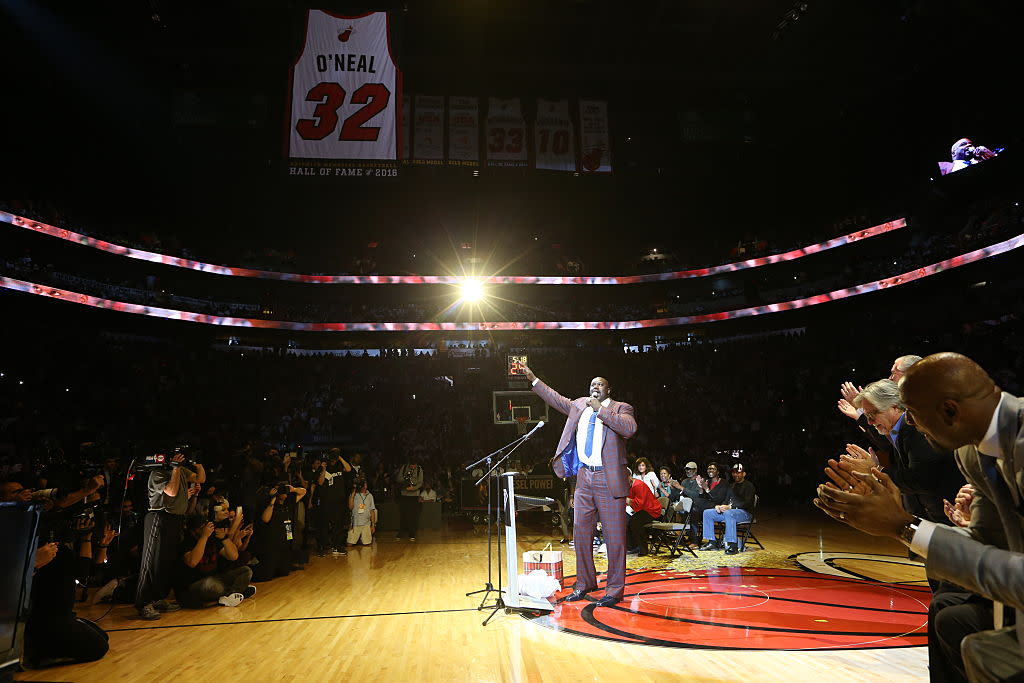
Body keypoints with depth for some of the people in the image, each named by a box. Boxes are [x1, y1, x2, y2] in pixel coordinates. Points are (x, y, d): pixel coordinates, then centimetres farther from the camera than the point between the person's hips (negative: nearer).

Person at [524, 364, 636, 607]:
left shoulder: (620, 408, -2)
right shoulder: (579, 405, 14)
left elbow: (629, 428, -22)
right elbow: (556, 399, 25)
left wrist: (600, 409, -19)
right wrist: (534, 380, 23)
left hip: (609, 480, -6)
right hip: (584, 478, 6)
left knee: (614, 537, 0)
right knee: (580, 534, 13)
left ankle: (615, 589, 14)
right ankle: (584, 584, 28)